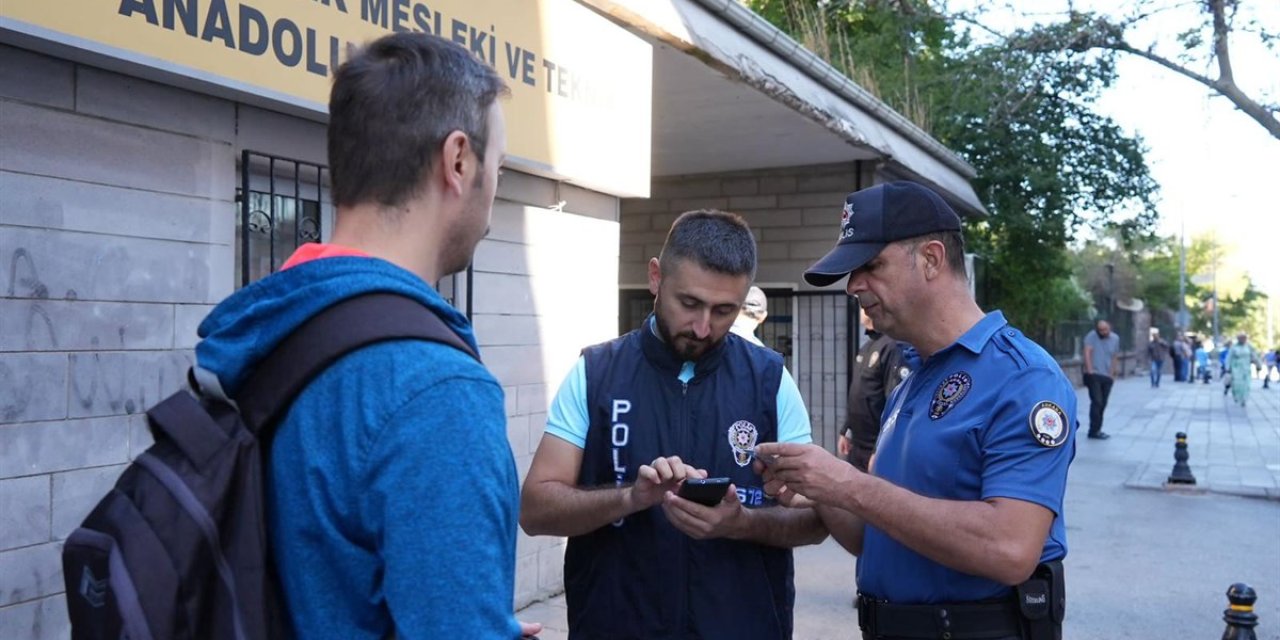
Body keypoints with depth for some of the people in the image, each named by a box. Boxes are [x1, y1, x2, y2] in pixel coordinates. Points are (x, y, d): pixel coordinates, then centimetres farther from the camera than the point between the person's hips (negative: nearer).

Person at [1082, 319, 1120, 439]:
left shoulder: (1115, 338, 8)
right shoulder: (1091, 336, -9)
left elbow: (1115, 358, 15)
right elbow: (1087, 352, -17)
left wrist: (1112, 374, 11)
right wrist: (1089, 370, -24)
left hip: (1107, 376, 6)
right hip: (1094, 375, -5)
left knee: (1102, 404, 9)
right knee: (1097, 402, -13)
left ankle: (1096, 429, 18)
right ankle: (1094, 431, -10)